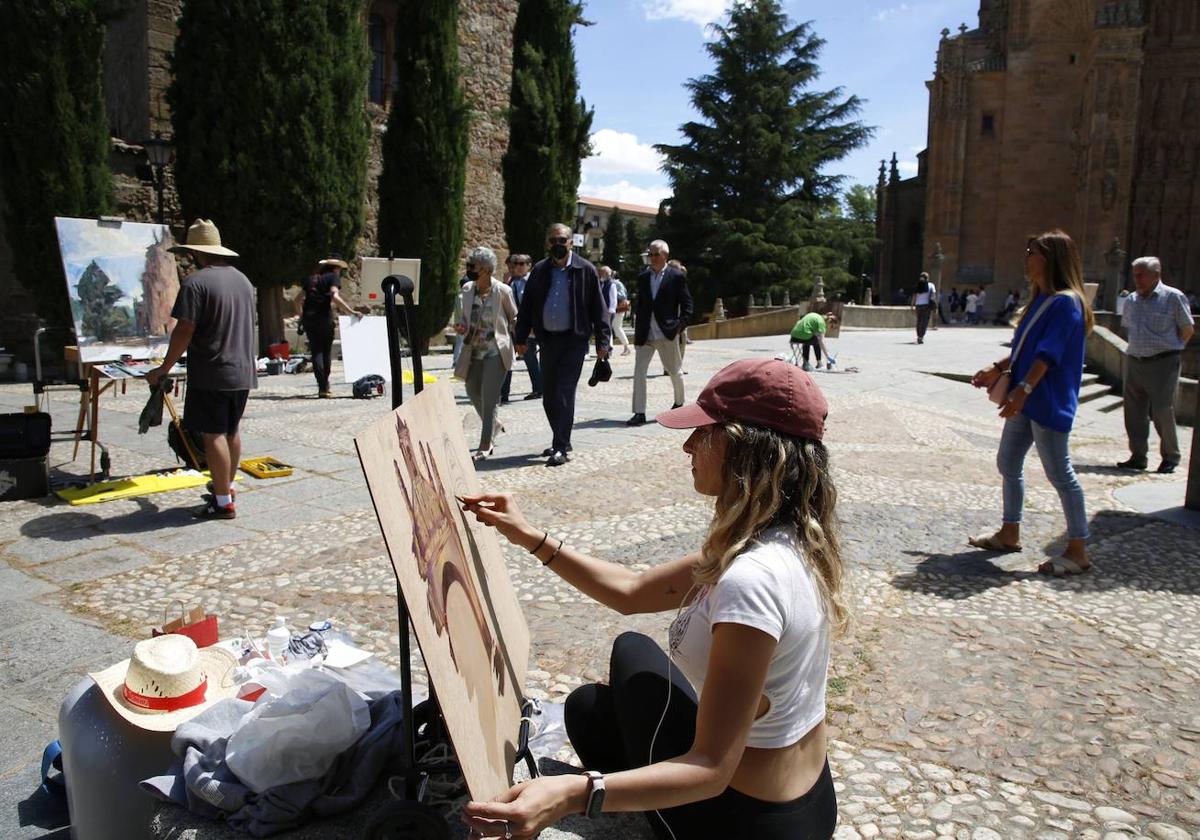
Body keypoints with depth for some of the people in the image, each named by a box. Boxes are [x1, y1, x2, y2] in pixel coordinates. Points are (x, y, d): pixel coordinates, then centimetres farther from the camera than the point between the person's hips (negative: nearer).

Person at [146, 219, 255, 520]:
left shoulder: (195, 282, -13)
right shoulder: (242, 279, 12)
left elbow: (184, 331, -17)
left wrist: (164, 368, -9)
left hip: (211, 375, -8)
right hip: (242, 372, 8)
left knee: (213, 435, -3)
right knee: (231, 431, 18)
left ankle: (223, 502, -1)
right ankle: (226, 486, 32)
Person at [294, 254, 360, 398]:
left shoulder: (311, 278, 20)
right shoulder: (333, 277, 2)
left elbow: (297, 299, 19)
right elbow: (335, 297, -16)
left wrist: (302, 314, 34)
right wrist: (351, 312, -15)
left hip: (308, 318, 4)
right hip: (324, 318, -4)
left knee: (316, 351, 5)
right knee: (326, 351, 10)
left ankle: (323, 387, -6)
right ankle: (325, 387, 16)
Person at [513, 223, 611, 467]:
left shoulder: (585, 270, -1)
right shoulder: (539, 271, 8)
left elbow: (598, 307, 0)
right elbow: (526, 306, 11)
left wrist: (602, 341, -5)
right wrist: (521, 338, 6)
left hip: (574, 340, -4)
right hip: (547, 339, 5)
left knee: (564, 394, -9)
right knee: (549, 397, 10)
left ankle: (561, 448, -4)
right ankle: (561, 441, 26)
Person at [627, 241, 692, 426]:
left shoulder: (677, 276, -2)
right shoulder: (643, 277, 10)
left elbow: (687, 306, -1)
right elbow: (639, 305, 14)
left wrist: (679, 326, -12)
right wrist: (637, 330, 6)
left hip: (667, 334, -3)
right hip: (644, 334, 3)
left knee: (674, 371, 12)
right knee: (639, 371, -6)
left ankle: (679, 403, 36)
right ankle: (639, 413, -4)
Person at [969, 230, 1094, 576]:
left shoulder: (1066, 302, -15)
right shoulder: (1042, 300, 13)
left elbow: (1048, 354, -25)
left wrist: (1023, 389, -31)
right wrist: (997, 369, 21)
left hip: (1048, 403, -10)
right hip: (1026, 401, 10)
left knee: (1059, 474, -3)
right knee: (1008, 463, 15)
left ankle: (1078, 551, 6)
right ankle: (1009, 534, 28)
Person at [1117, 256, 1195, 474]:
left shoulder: (1173, 297, -5)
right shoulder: (1130, 301, 10)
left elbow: (1188, 330, 1)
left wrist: (1169, 350, 8)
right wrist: (1141, 349, 15)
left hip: (1163, 365, -5)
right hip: (1134, 363, 5)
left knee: (1162, 412, -2)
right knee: (1134, 413, 4)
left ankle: (1171, 458, 13)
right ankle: (1138, 457, 13)